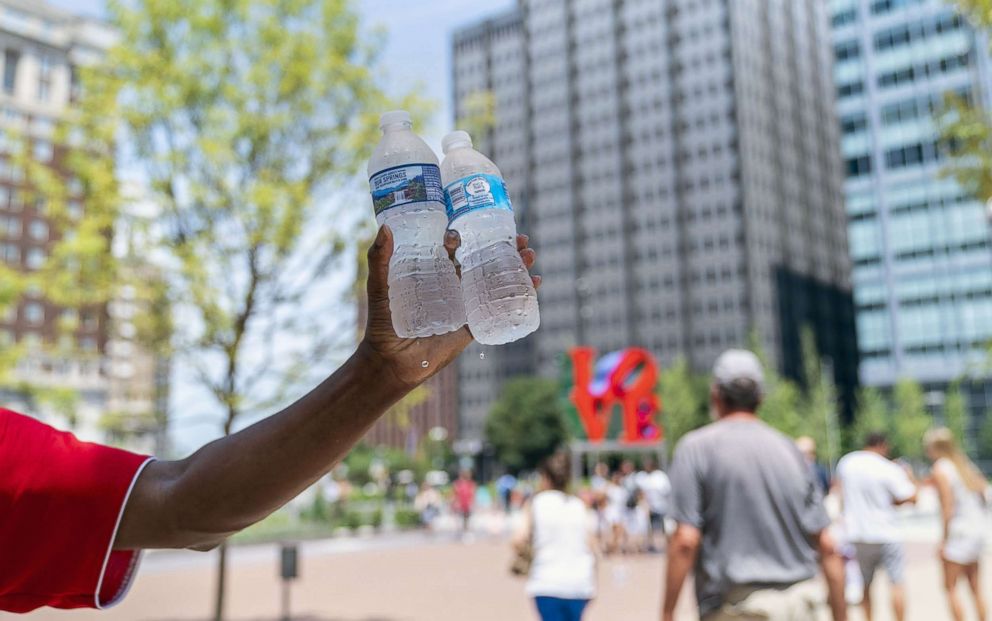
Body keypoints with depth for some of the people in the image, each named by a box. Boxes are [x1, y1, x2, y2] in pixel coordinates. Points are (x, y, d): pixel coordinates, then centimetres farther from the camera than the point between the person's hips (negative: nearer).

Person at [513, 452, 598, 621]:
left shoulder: (536, 503, -2)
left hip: (547, 584, -3)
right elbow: (592, 548, 2)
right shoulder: (581, 506, 6)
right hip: (579, 585, 3)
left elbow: (519, 541, -11)